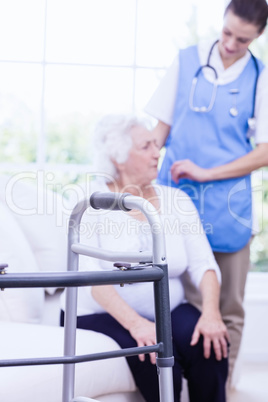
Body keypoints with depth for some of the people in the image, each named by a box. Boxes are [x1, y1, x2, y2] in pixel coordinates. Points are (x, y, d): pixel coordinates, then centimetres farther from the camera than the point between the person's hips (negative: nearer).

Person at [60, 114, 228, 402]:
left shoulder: (175, 200, 6)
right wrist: (135, 323, -30)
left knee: (209, 343, -24)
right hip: (103, 316, -3)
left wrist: (211, 312, -21)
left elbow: (203, 264, -2)